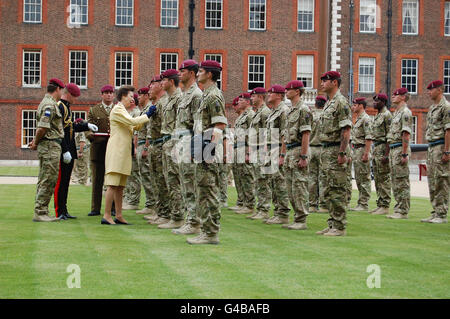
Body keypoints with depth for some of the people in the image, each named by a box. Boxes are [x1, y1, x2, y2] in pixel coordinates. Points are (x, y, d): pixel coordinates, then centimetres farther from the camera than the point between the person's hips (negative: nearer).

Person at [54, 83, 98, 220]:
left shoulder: (66, 107, 18)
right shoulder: (59, 107, -13)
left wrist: (87, 125, 15)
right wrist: (65, 151, -23)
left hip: (69, 151, 10)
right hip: (63, 152, -10)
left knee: (66, 182, 12)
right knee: (60, 182, -5)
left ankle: (64, 210, 18)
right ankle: (59, 212, -2)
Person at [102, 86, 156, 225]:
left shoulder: (123, 111, 23)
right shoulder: (117, 110, -7)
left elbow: (136, 126, 21)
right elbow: (132, 122, -18)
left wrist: (147, 116, 8)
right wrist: (147, 115, -9)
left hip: (124, 153, 10)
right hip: (116, 151, -10)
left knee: (120, 186, 8)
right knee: (113, 185, -12)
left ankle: (118, 216, 10)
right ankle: (107, 216, -12)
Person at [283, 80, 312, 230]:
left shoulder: (303, 109, -11)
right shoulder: (291, 110, 19)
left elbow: (305, 135, -17)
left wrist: (303, 157, -21)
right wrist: (286, 155, 20)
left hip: (299, 151, -10)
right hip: (290, 151, 10)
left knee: (299, 187, -8)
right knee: (291, 188, 10)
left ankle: (301, 220, -6)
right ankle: (297, 218, 15)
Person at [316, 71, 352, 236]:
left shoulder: (341, 102, -12)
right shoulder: (328, 103, 18)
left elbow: (346, 130, -18)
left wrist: (342, 153, -22)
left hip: (336, 151, -10)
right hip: (326, 151, 10)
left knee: (337, 191, -7)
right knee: (328, 191, 11)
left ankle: (340, 227, -4)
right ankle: (332, 224, 17)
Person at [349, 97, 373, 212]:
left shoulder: (366, 119, -12)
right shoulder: (358, 120, 20)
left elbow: (369, 138, -19)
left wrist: (366, 154, -24)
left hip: (362, 150, -10)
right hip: (356, 150, 10)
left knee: (364, 179, -7)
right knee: (358, 179, 11)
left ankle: (364, 204, -7)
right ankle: (360, 203, 15)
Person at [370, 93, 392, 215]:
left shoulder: (387, 115, -12)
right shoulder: (377, 116, 19)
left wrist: (386, 154, -23)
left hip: (383, 148, -10)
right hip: (376, 148, 10)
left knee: (384, 179, -8)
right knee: (377, 179, 11)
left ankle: (385, 206, -6)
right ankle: (380, 204, 15)